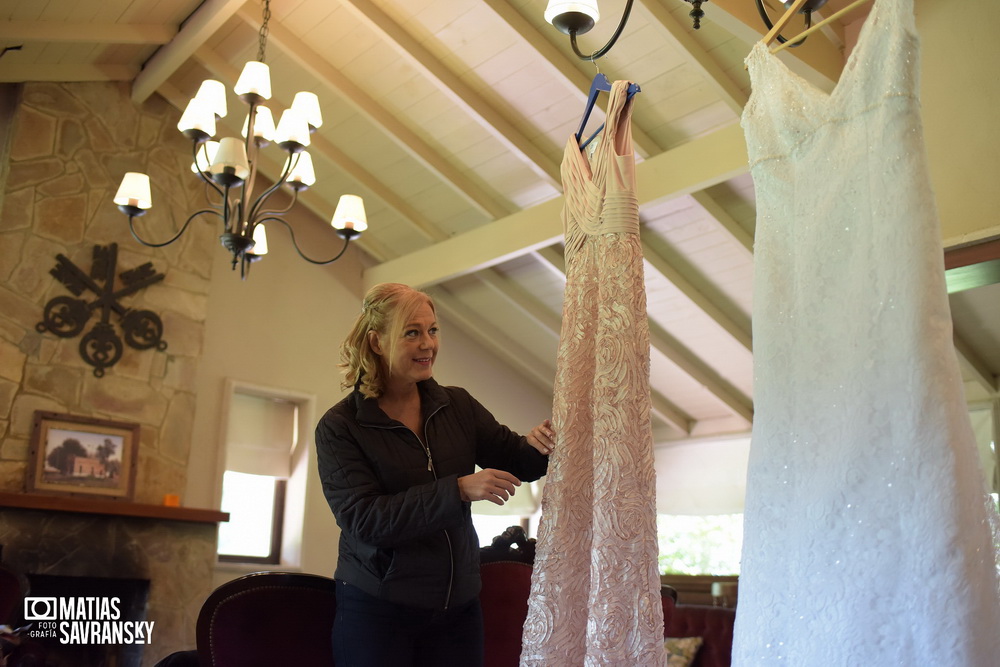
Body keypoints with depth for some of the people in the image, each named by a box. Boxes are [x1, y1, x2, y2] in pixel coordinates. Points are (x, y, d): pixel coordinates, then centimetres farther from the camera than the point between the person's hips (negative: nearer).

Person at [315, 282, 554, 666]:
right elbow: (364, 519, -18)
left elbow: (515, 460, 5)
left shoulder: (458, 406, 3)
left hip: (459, 606, 4)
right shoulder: (339, 428, -9)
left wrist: (537, 446, -20)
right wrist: (459, 489, -27)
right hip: (377, 610, -4)